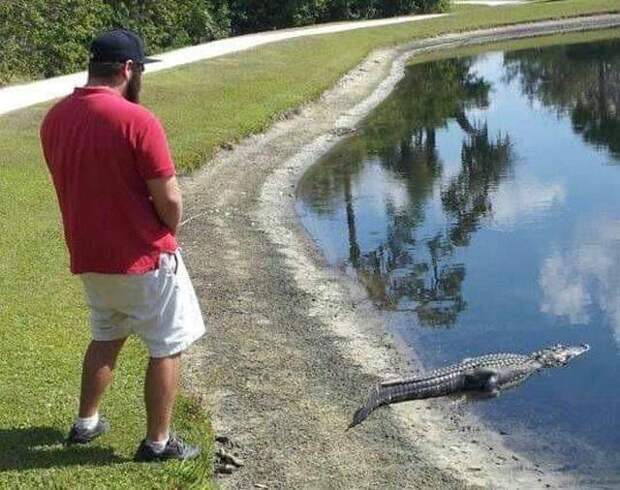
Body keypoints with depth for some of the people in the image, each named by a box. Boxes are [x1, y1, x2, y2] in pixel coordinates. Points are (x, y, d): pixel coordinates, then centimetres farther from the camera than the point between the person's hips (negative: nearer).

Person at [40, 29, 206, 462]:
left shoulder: (55, 119, 0)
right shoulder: (136, 120, -22)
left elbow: (76, 184, 10)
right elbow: (170, 201, -19)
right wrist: (168, 232, 1)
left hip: (88, 256, 7)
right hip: (144, 257, -7)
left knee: (106, 338, 27)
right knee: (168, 347, 10)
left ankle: (86, 422, 36)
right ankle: (158, 443, 17)